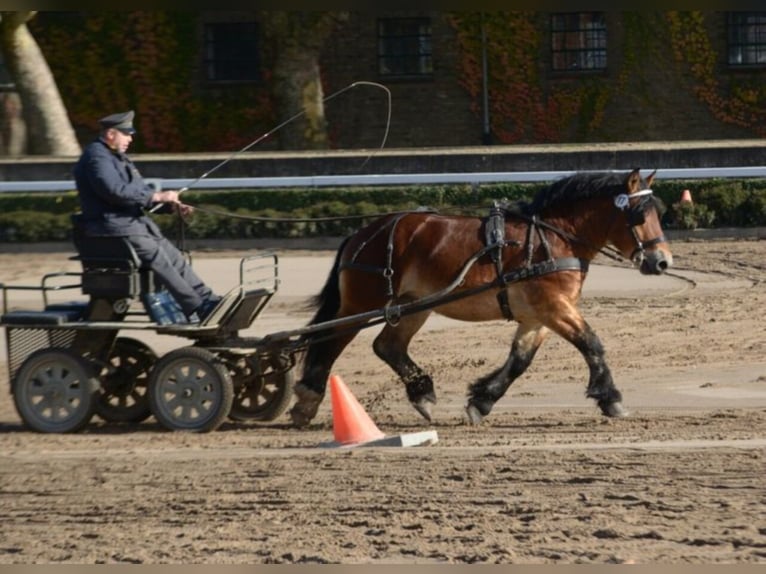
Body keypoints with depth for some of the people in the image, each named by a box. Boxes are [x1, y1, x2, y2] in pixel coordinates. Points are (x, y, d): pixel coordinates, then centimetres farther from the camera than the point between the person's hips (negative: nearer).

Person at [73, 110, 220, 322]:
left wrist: (171, 204, 9)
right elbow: (115, 191, -24)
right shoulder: (96, 156, -11)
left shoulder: (118, 157, 23)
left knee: (175, 258, -2)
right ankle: (197, 309, -24)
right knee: (158, 257, -21)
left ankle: (208, 301, -6)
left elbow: (140, 190, 26)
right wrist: (157, 196, -20)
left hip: (136, 222, 10)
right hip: (113, 227, -10)